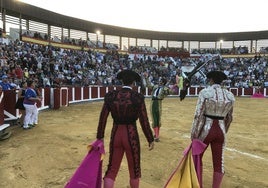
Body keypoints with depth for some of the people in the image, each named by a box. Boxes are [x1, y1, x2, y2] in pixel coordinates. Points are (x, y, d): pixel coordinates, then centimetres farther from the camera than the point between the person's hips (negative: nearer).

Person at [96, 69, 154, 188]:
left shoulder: (110, 96, -4)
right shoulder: (138, 97, -12)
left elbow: (103, 118, -1)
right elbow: (144, 121, -10)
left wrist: (100, 137, 10)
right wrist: (150, 140, 1)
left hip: (115, 134, 3)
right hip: (131, 136, -2)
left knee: (112, 169, 15)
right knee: (134, 169, 19)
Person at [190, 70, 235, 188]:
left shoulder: (205, 92, -12)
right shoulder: (230, 96, 1)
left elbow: (198, 115, -16)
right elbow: (229, 118, 10)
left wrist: (194, 135, -9)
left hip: (205, 130, -3)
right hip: (220, 131, 4)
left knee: (197, 158, 16)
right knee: (218, 163, 12)